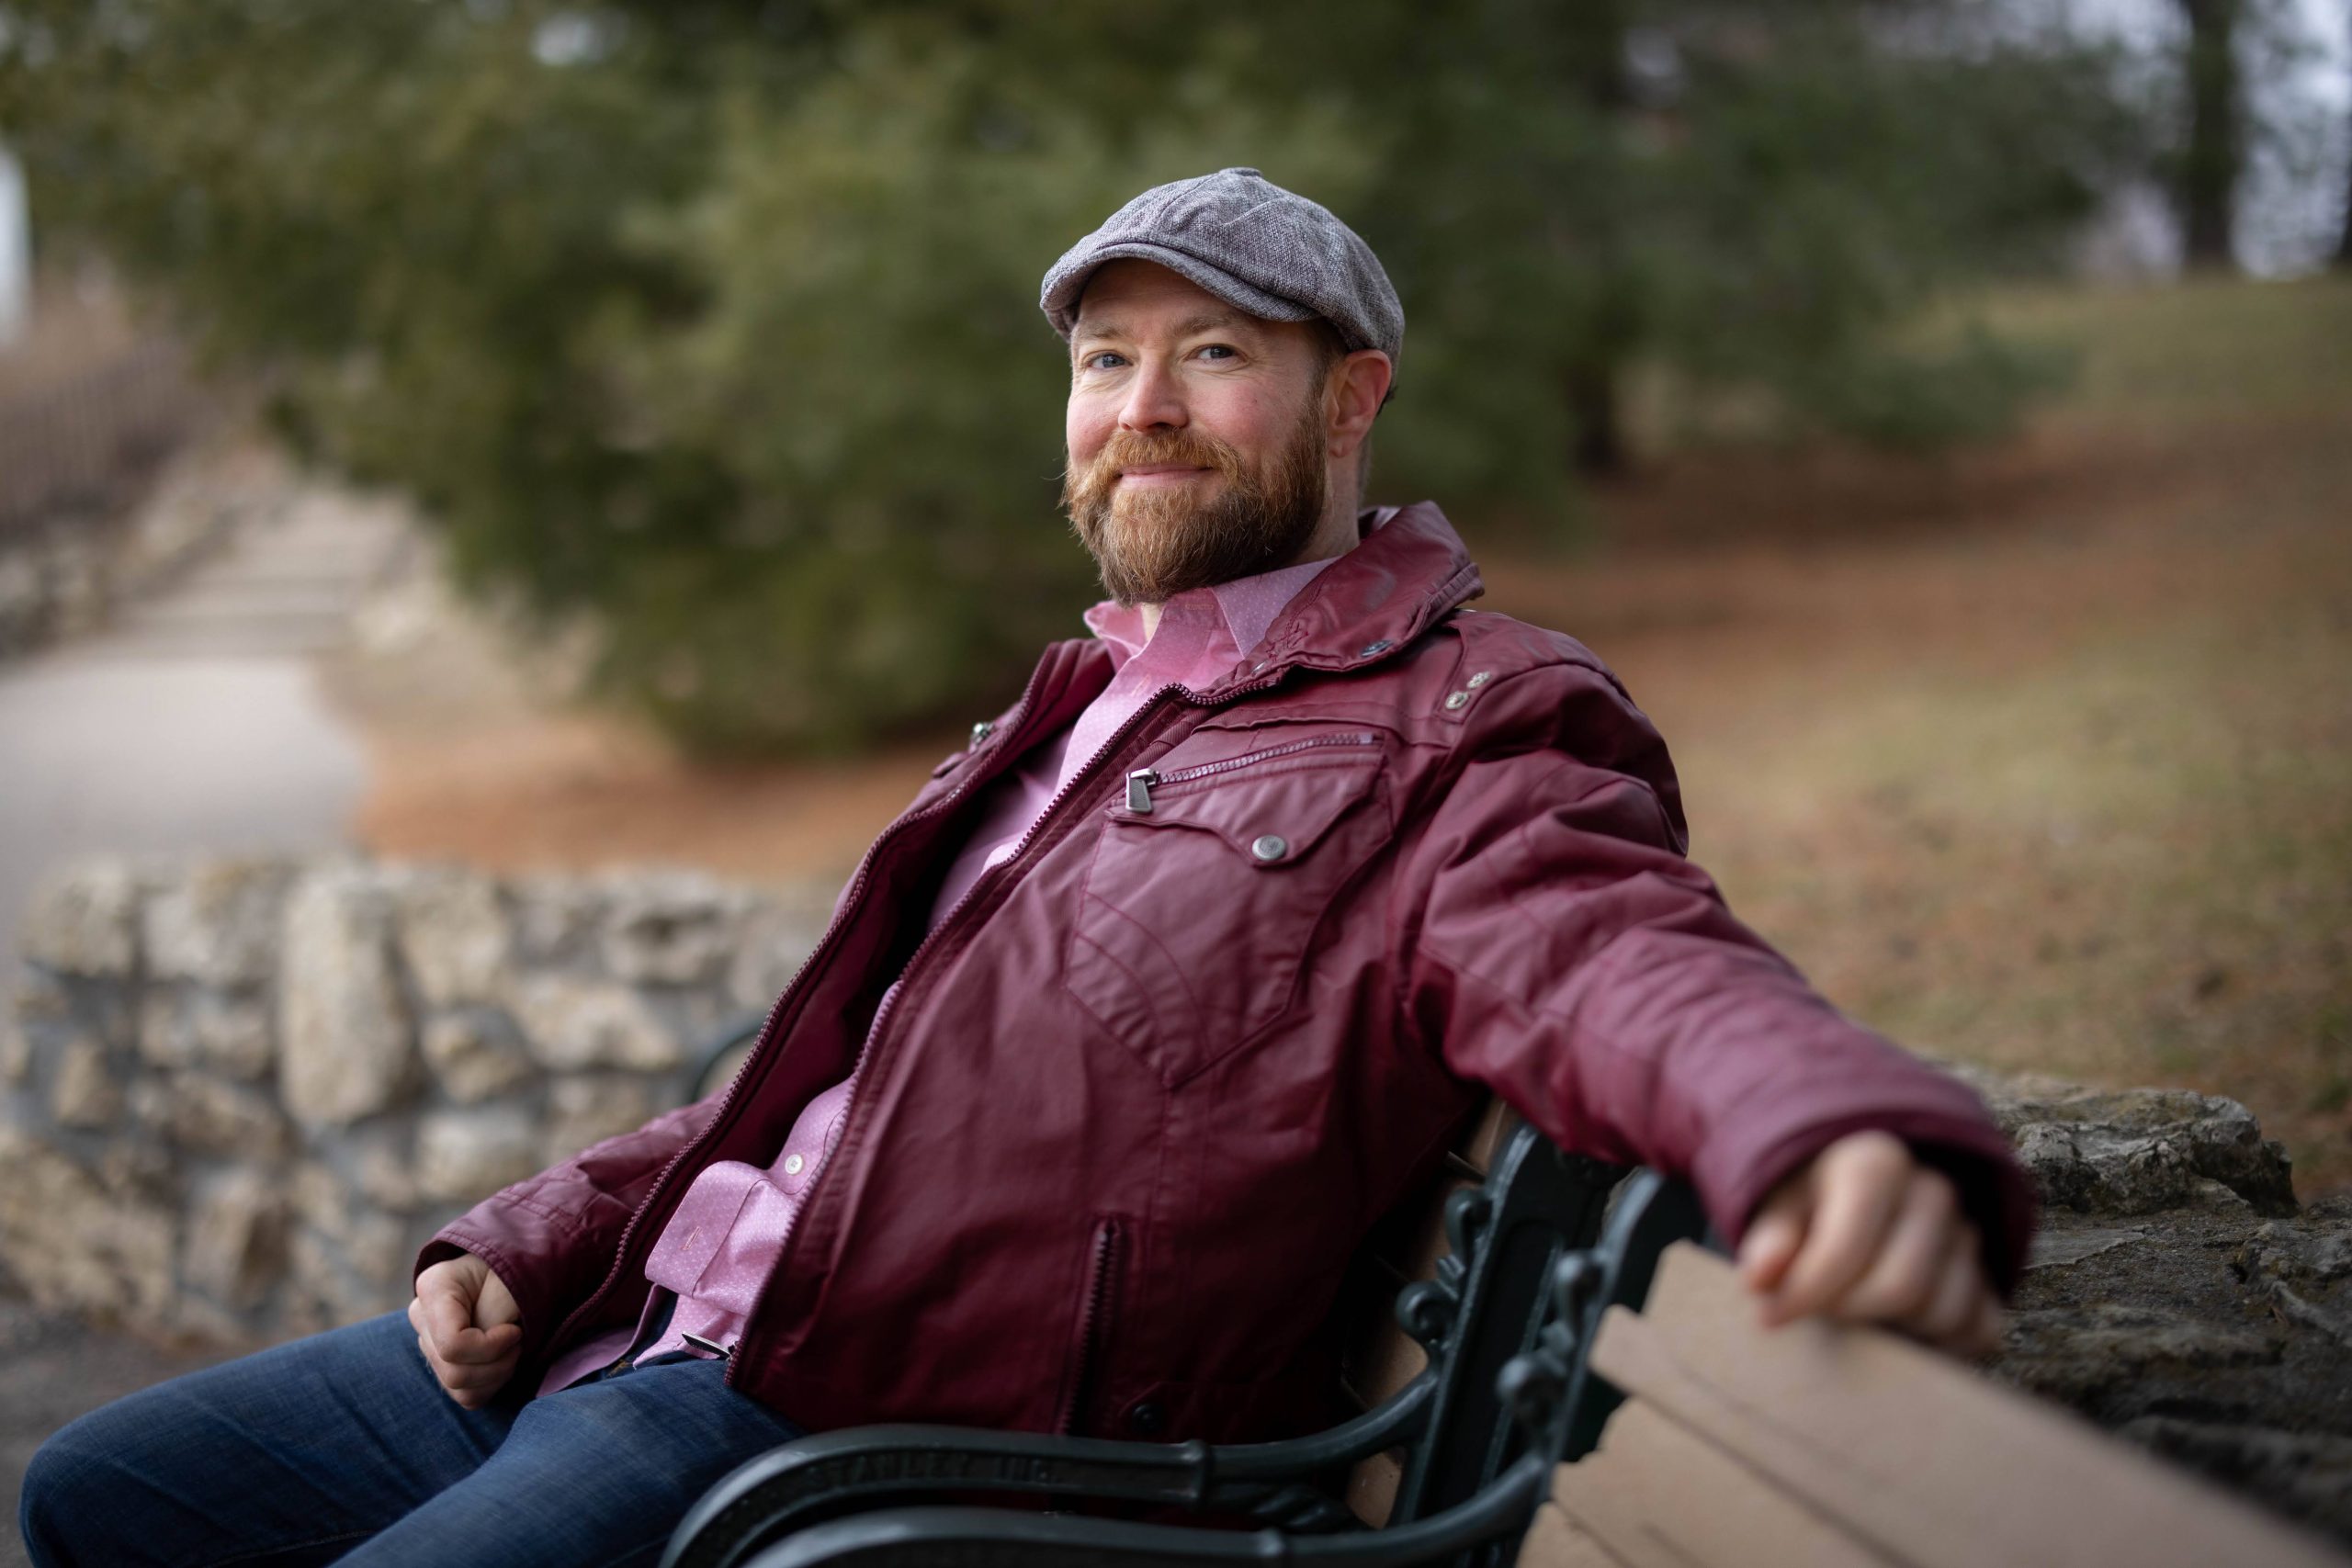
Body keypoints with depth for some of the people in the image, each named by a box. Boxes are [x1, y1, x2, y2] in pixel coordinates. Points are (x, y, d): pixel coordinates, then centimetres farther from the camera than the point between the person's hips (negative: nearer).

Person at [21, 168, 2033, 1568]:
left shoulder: (1461, 736, -7)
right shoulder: (1087, 709, 21)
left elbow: (1620, 957, -30)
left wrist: (1845, 1129, -54)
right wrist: (529, 1249, 12)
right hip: (652, 1316, 9)